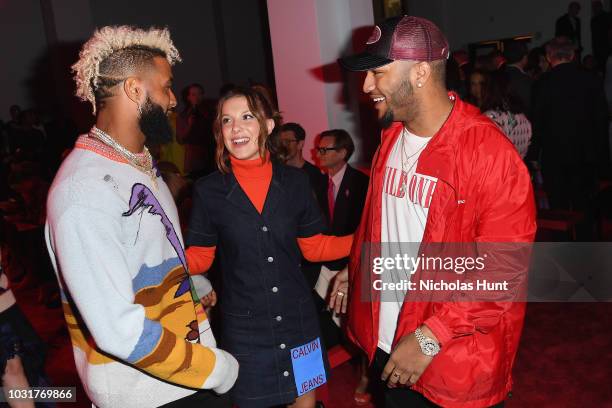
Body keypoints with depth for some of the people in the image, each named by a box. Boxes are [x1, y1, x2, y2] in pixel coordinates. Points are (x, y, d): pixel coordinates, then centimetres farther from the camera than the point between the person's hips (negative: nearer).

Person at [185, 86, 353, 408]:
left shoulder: (294, 181, -3)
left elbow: (314, 247, 4)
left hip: (296, 317, 2)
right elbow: (200, 256, 0)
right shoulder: (208, 190, -8)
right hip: (243, 324, -1)